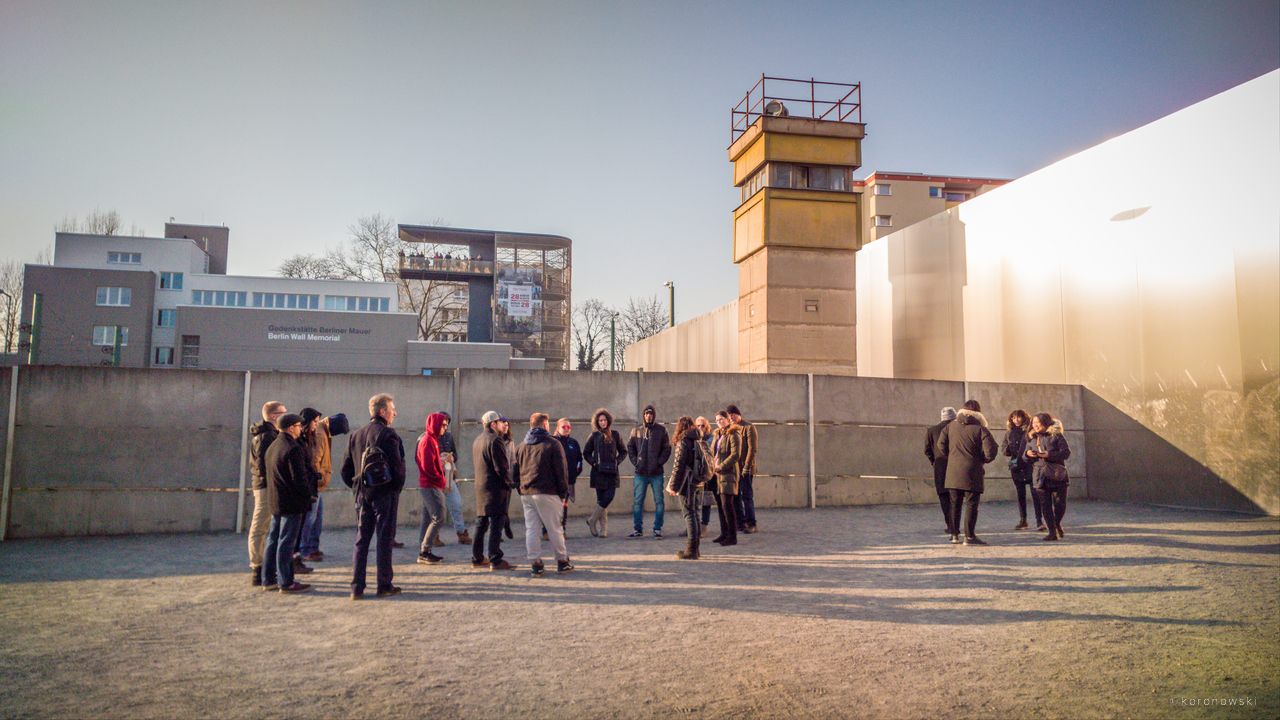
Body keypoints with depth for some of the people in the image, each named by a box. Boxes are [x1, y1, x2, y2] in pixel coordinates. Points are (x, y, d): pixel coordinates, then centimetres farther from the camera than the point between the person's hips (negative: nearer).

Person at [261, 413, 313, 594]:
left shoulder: (272, 446, 14)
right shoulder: (293, 449, -18)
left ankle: (268, 579, 21)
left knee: (273, 540, 15)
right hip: (291, 502, -10)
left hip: (275, 501, 10)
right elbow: (300, 478, -21)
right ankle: (286, 582, 1)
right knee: (286, 542, -5)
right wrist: (309, 494, -6)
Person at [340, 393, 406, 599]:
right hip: (385, 493, -6)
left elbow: (346, 470, 12)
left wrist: (357, 487, 15)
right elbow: (398, 465, -17)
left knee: (361, 540, 10)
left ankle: (357, 587, 9)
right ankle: (384, 586, 8)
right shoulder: (388, 434, -12)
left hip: (362, 495, 6)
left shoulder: (356, 435, 11)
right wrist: (398, 487, -3)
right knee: (384, 539, 2)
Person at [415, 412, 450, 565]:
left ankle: (423, 553, 16)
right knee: (438, 518, -9)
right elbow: (428, 466, -21)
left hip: (429, 485, 10)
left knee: (428, 519, 11)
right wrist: (442, 481, -12)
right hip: (430, 486, -10)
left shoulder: (432, 440, 17)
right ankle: (424, 551, -5)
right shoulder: (428, 441, -14)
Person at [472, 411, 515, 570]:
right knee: (496, 524, -7)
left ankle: (477, 558, 20)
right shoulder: (495, 441, -14)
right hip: (496, 488, -9)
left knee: (481, 524, 15)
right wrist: (509, 483, -5)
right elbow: (501, 467, -19)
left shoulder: (477, 441, 17)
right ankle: (495, 560, -8)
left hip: (480, 487, 9)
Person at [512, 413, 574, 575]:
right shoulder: (553, 445, -5)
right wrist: (564, 493, -1)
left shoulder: (521, 446, 12)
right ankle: (562, 562, 12)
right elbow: (561, 471, -7)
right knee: (554, 529, 4)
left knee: (531, 529, 7)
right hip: (547, 493, -5)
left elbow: (514, 472, 14)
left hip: (526, 494, 5)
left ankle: (535, 563, 7)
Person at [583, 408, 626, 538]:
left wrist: (617, 461, -2)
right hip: (598, 472, -1)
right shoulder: (594, 436, 5)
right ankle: (603, 528, 7)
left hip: (612, 472, 1)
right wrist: (593, 462, -3)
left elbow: (623, 451, 13)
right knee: (601, 499, 0)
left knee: (609, 497, -10)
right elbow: (586, 453, 11)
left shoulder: (615, 434, 7)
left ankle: (591, 521, 5)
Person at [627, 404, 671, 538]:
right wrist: (635, 461, 0)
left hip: (656, 473, -2)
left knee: (659, 501, 3)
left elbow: (667, 448, 0)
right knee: (637, 501, 5)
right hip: (640, 473, 2)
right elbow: (630, 447, 11)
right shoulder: (637, 430, 6)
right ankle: (638, 529, 14)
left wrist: (660, 462, -9)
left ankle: (657, 529, 11)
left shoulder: (661, 430, 0)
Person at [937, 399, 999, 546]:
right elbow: (990, 451, -13)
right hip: (971, 473, -4)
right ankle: (969, 536, -2)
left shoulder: (951, 426, 7)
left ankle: (954, 534, 18)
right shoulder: (980, 429, -7)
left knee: (955, 503, 13)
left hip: (953, 472, 4)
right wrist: (982, 459, 7)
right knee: (971, 504, 0)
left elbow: (941, 445, 5)